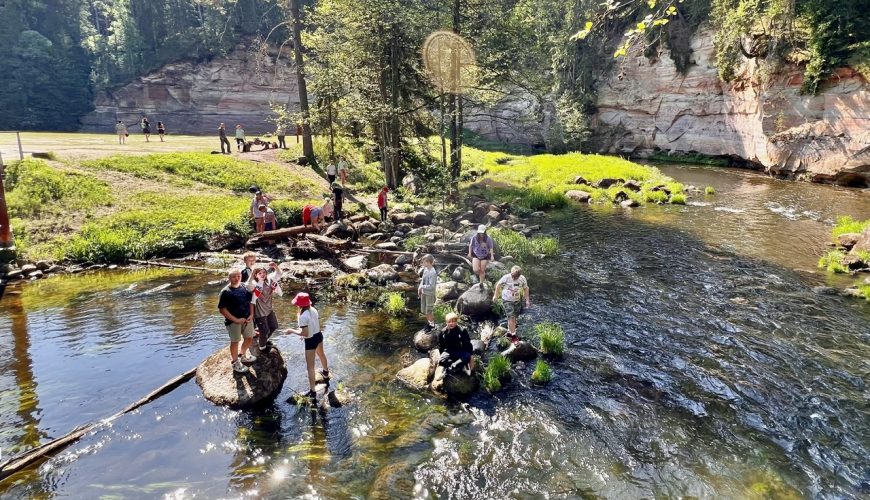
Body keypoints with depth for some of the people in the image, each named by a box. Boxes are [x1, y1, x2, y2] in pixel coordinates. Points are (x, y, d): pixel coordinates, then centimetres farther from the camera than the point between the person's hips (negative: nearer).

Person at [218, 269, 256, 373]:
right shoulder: (226, 292, -16)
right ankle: (235, 363, 26)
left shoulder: (244, 288, 1)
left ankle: (242, 355, 43)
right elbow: (222, 309, -17)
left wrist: (251, 314, -2)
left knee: (249, 338, 18)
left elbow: (250, 301, 12)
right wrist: (235, 320, -19)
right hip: (233, 321, -6)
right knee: (235, 341, 8)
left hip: (247, 319, 6)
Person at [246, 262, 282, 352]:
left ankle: (264, 339, 49)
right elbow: (248, 285, -44)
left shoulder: (269, 280, -7)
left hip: (269, 309, 7)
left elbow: (278, 274, -11)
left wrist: (275, 267, -32)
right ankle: (262, 346, 33)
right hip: (260, 311, -7)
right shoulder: (254, 284, -22)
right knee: (264, 330, 6)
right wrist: (252, 273, -56)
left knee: (274, 327, 22)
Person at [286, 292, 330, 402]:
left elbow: (305, 334, -27)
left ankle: (312, 392, 6)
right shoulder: (313, 310, -4)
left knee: (310, 366, 2)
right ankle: (326, 373, 63)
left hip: (311, 341, -8)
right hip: (319, 335, 8)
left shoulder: (303, 316, -28)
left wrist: (292, 331, -15)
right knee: (321, 355, 35)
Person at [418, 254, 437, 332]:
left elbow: (431, 286, -25)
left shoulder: (433, 273, -24)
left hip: (430, 294, -8)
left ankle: (432, 325, 23)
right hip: (423, 292, 8)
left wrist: (422, 287, -20)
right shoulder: (425, 269, 0)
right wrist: (419, 289, 2)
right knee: (424, 310, 18)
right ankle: (428, 322, 37)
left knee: (429, 311, 6)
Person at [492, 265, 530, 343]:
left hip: (517, 301, 4)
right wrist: (495, 295, 2)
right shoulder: (506, 277, -22)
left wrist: (527, 300, 2)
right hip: (507, 300, -4)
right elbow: (498, 285, -6)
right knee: (511, 317, -11)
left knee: (514, 317, 13)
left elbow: (526, 288, 2)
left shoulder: (522, 279, -14)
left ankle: (509, 332, 31)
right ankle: (513, 335, -5)